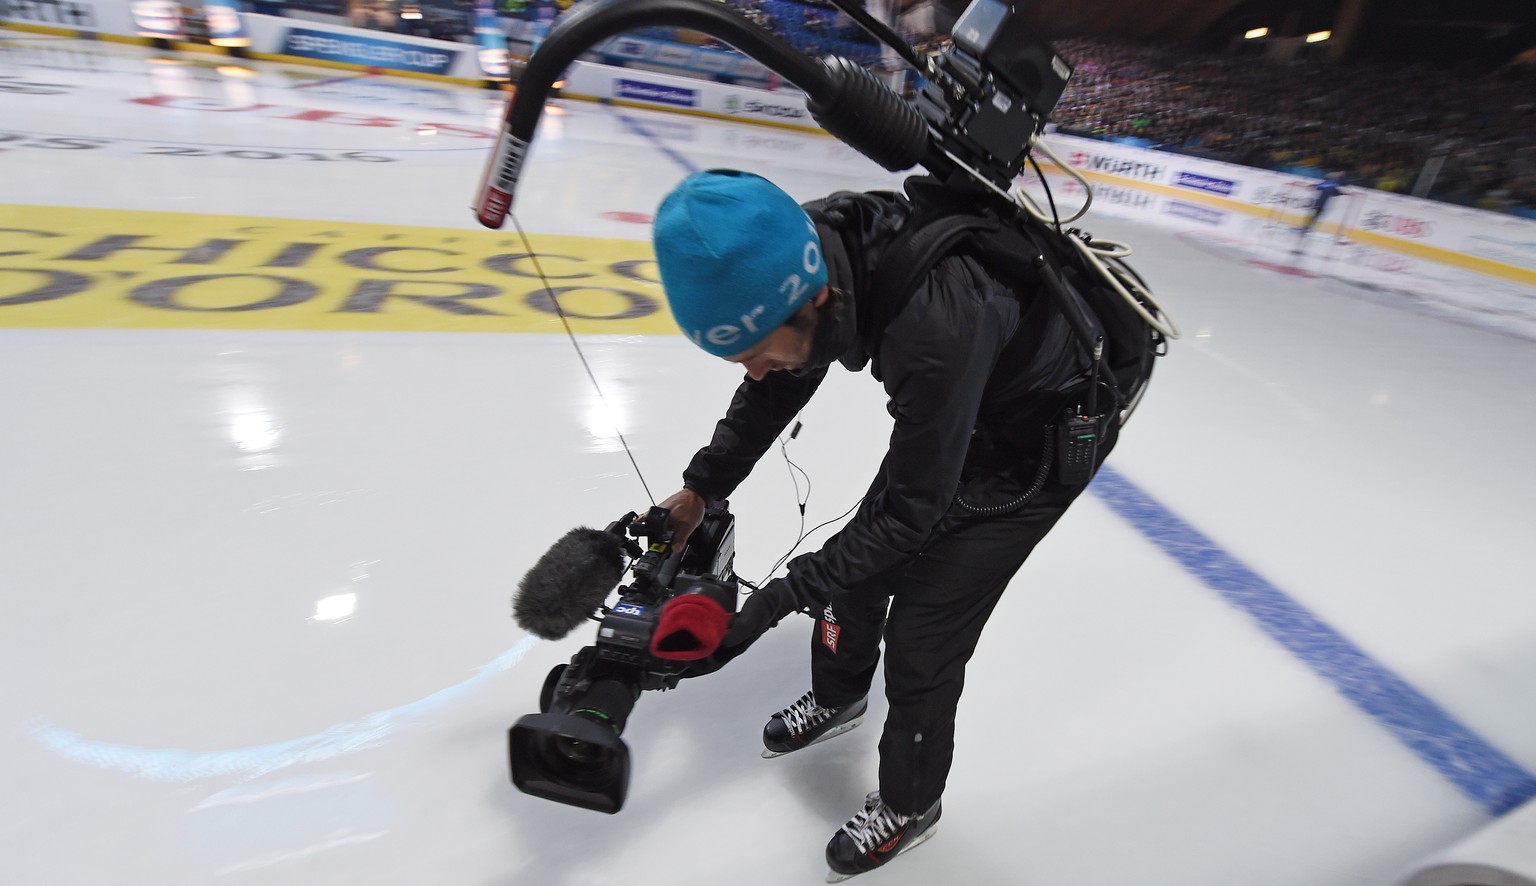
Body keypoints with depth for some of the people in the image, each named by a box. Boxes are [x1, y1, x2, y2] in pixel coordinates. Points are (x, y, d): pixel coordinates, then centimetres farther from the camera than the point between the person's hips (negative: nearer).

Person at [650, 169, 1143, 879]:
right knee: (864, 560, 15)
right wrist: (702, 488, -11)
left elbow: (911, 508, -30)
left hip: (1046, 439, -7)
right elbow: (776, 387, -4)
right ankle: (839, 696, 46)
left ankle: (908, 806, 26)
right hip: (958, 415, 7)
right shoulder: (814, 243, -20)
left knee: (921, 633, -4)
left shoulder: (934, 325, -43)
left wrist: (780, 597, -27)